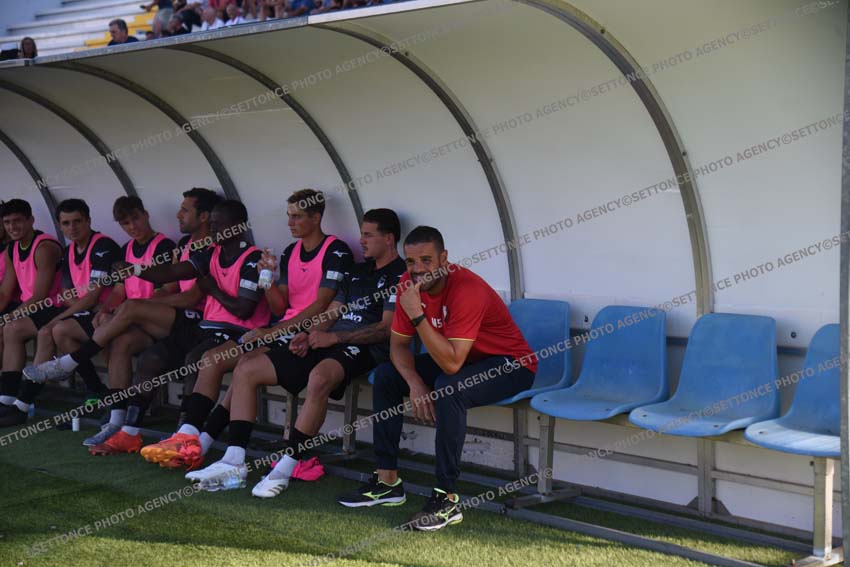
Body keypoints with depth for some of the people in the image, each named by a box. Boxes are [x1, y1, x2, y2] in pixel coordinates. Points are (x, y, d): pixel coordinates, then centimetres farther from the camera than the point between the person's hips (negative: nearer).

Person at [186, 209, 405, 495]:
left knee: (319, 377, -43)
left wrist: (334, 337, -15)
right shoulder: (358, 271, 25)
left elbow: (387, 328, -11)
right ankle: (234, 462, -10)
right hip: (328, 343, 9)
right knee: (246, 369, -4)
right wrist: (309, 335, 2)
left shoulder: (399, 275, 0)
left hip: (361, 348, -8)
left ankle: (286, 468, -34)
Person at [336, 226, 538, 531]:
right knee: (385, 375, 0)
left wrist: (418, 315, -39)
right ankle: (388, 481, 5)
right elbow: (399, 344, -1)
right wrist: (415, 383, -19)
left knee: (449, 387, -36)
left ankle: (447, 499, -28)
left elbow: (451, 364, -37)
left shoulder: (467, 289, -31)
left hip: (511, 365, -8)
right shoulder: (411, 283, -8)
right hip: (462, 359, 8)